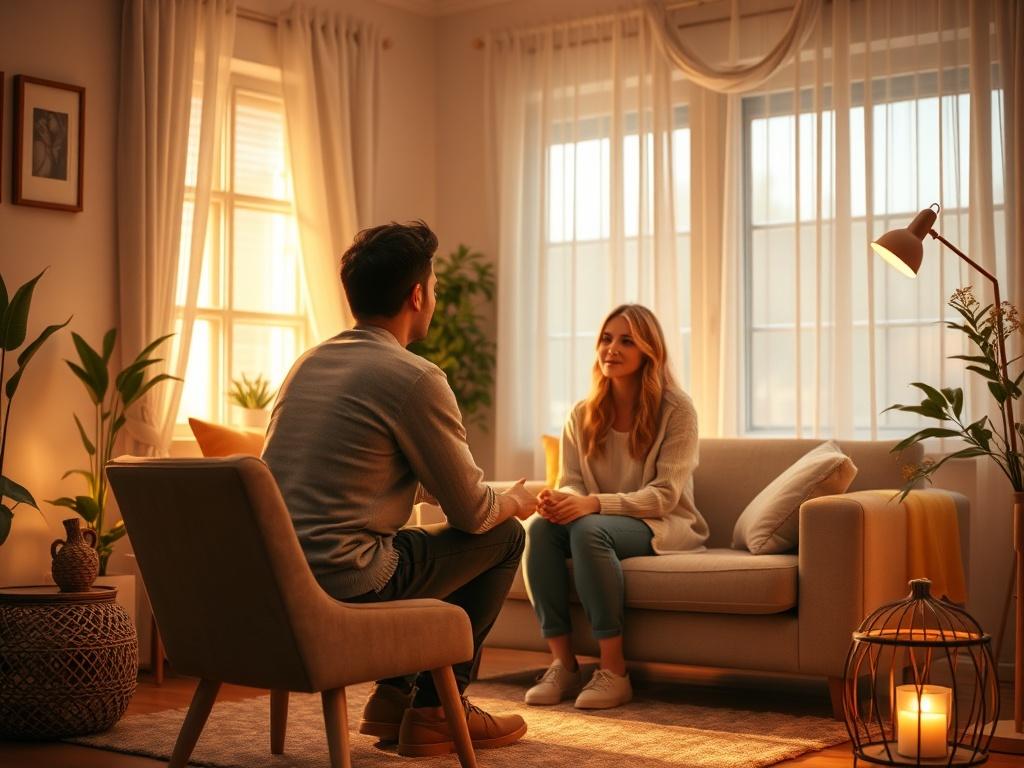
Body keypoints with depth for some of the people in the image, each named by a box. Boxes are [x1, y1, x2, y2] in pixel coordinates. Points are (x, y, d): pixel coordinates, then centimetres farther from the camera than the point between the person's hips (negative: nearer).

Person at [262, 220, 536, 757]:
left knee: (417, 545, 32)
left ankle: (394, 694, 29)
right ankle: (435, 709, 16)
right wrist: (515, 502, 20)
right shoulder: (415, 378, -13)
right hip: (342, 587, -8)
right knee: (504, 537, 11)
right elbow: (472, 512, -4)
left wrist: (495, 498, 33)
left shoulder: (310, 363, 13)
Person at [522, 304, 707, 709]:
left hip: (663, 528, -5)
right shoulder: (582, 415, 8)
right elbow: (571, 481, 5)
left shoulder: (676, 410, -8)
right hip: (602, 521, 5)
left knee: (588, 529, -35)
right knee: (540, 526, -27)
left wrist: (593, 503, -30)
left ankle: (614, 673, -31)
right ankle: (562, 664, -25)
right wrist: (561, 499, -23)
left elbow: (664, 494, -16)